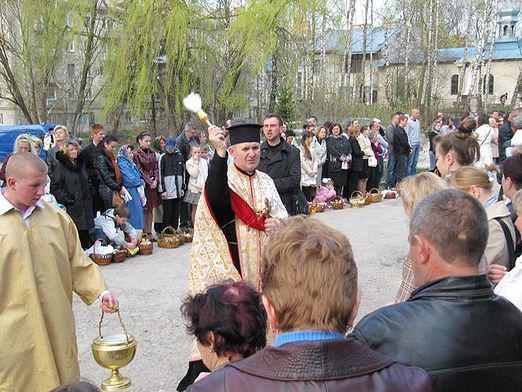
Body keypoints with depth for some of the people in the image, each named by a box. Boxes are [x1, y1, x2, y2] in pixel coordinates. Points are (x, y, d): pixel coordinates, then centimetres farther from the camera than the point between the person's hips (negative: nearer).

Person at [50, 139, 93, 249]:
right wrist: (66, 199, -15)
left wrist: (89, 197, 16)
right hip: (71, 207, -6)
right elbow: (55, 187, -10)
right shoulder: (60, 165, -6)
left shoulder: (81, 163, 15)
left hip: (85, 206, 6)